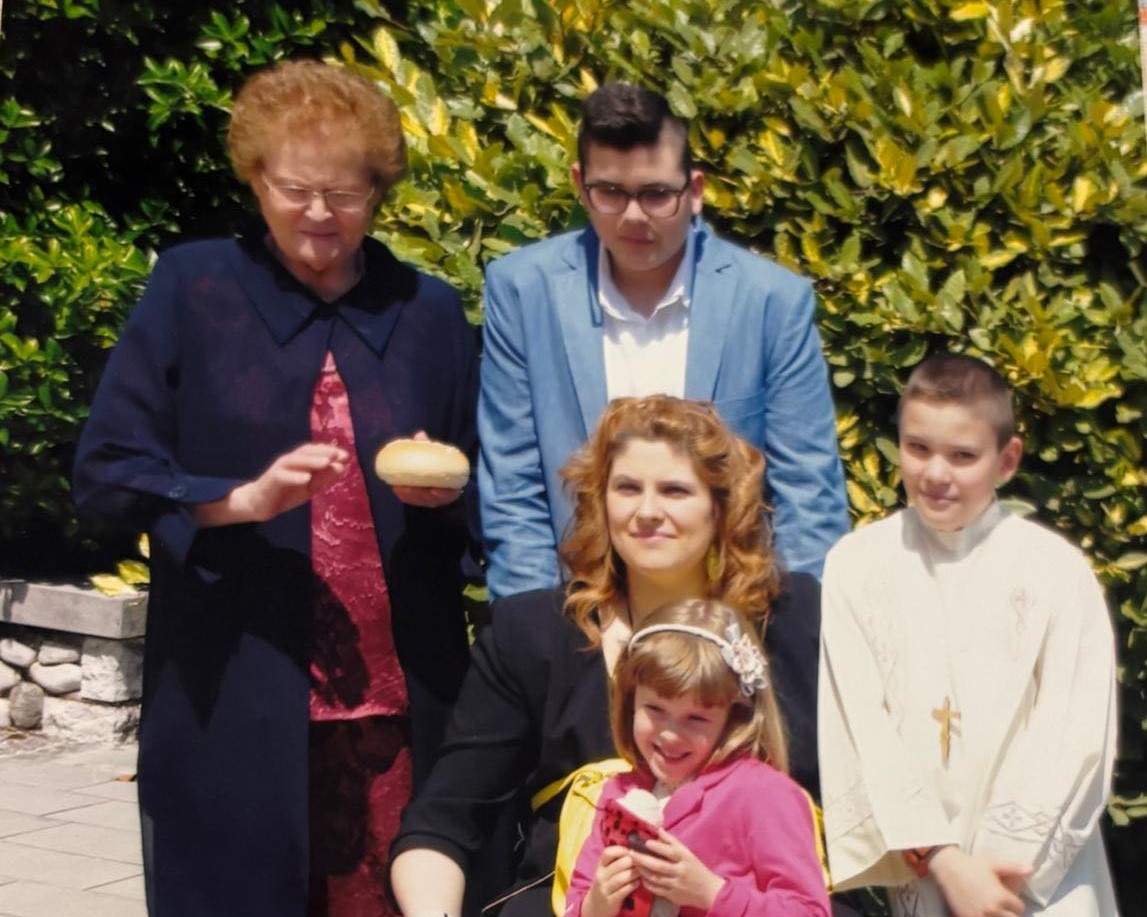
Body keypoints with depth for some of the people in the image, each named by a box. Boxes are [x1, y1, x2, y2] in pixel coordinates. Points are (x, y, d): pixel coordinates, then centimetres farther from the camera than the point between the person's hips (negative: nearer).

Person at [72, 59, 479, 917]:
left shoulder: (431, 312, 9)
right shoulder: (190, 288, 1)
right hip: (233, 700, -2)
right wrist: (242, 500, -18)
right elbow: (106, 471, -3)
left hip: (399, 695, 2)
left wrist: (447, 489, -9)